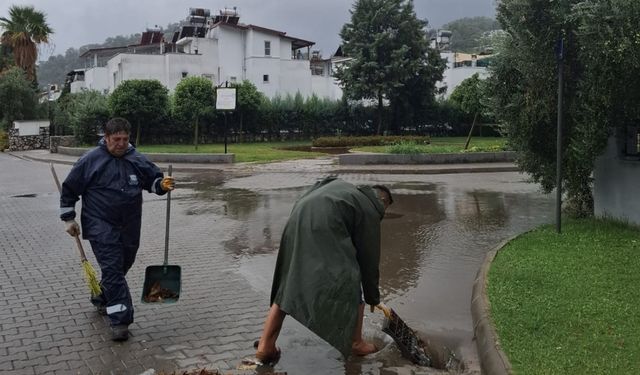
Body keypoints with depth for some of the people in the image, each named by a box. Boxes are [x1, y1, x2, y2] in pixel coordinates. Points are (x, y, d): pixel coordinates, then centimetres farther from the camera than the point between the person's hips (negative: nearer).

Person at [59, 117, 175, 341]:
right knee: (112, 269, -11)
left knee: (121, 266, 16)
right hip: (101, 227, -5)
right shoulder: (91, 160, -6)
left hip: (130, 227, 5)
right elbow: (69, 189, 2)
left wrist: (162, 184, -11)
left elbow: (153, 179, 14)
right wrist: (68, 218, 0)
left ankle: (101, 299, 42)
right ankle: (120, 320, -9)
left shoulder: (137, 160, 3)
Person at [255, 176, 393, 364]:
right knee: (351, 287, 10)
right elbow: (369, 259, 12)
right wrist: (372, 297, 24)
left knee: (286, 288, 16)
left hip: (296, 223, 8)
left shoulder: (342, 187, 32)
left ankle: (265, 347, 17)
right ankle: (356, 343, 21)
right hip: (324, 231, -8)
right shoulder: (370, 210, 11)